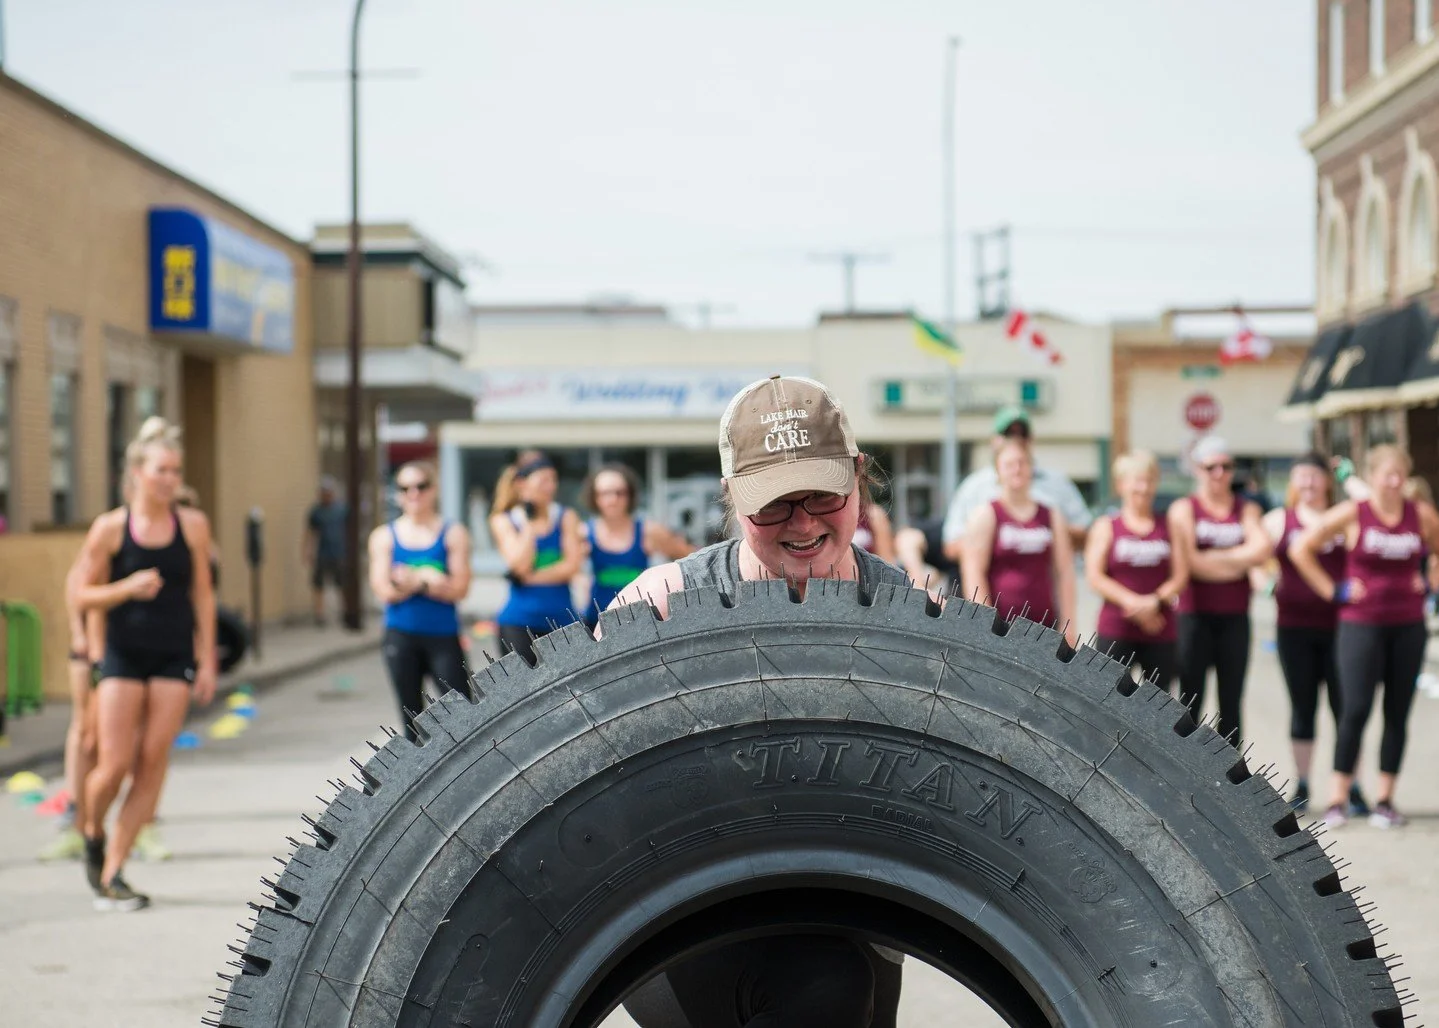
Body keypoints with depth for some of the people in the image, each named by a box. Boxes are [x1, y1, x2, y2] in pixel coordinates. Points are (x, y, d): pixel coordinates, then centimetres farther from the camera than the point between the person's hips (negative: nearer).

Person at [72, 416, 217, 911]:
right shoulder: (110, 528, -5)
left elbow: (202, 595, 6)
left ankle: (112, 872, 4)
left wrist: (207, 660, 4)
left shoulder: (193, 525, 0)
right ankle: (92, 833, 27)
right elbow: (85, 595, 0)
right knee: (114, 765, -6)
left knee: (153, 763, -4)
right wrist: (128, 588, -18)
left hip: (174, 656, 2)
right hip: (123, 654, -2)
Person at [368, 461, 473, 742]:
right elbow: (385, 590, -4)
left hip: (443, 637, -2)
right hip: (401, 637, 2)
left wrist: (413, 580, -15)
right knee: (412, 719, 7)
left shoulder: (453, 534, 3)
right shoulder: (384, 537, 7)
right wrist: (428, 580, -14)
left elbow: (459, 588, -7)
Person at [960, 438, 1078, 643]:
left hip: (1044, 623, 4)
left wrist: (1068, 623, 5)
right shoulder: (984, 516, 2)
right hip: (1001, 624, -4)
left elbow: (1065, 572, 12)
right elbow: (974, 573, -5)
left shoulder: (1052, 517, 13)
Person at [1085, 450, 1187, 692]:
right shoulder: (1107, 527, 3)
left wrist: (1156, 600, -15)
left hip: (1161, 634, 2)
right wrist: (1132, 602, -15)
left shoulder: (1168, 526, 8)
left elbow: (1181, 576, 2)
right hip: (1116, 632, -2)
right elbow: (1095, 577, -5)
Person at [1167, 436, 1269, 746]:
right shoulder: (1184, 508, 1)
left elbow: (1262, 549, -8)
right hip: (1195, 615, -3)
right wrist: (1238, 560, -8)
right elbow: (1189, 561, -12)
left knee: (1231, 703, 6)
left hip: (1235, 617, 3)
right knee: (1191, 702, -1)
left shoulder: (1247, 510, 11)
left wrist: (1211, 557, -12)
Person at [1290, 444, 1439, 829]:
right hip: (1361, 624, -3)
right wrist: (1332, 589, -5)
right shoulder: (1351, 514, -6)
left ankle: (1385, 799, 13)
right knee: (1355, 710, -10)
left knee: (1397, 713, 5)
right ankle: (1337, 799, -4)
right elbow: (1301, 548, -4)